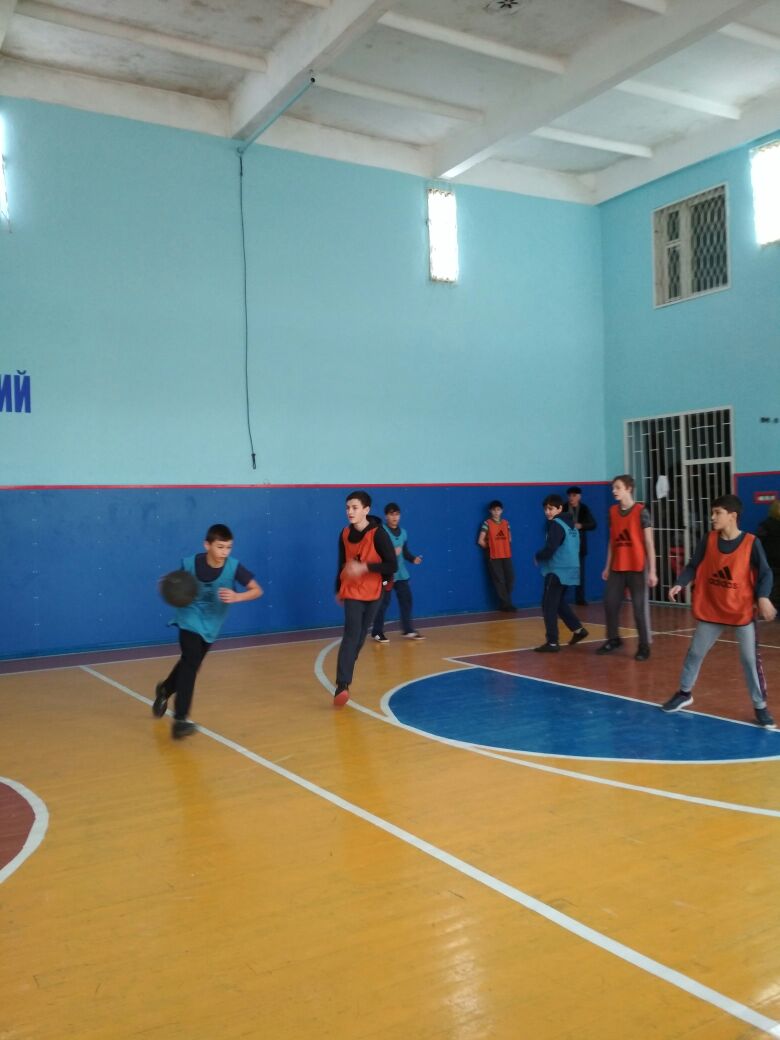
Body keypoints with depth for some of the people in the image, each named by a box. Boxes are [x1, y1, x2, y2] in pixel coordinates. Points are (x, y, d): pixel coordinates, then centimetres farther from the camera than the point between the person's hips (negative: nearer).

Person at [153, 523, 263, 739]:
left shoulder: (233, 567, -21)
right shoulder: (189, 564, -20)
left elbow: (257, 590, -20)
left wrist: (236, 597, -37)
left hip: (211, 625, 3)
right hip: (190, 619, -3)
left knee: (189, 662, 20)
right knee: (191, 662, -21)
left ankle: (164, 690, 51)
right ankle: (180, 720, -19)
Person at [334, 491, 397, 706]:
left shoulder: (378, 534, -16)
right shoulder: (345, 534, -4)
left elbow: (392, 565, -19)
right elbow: (342, 563, 8)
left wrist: (364, 567, -30)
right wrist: (339, 589, 13)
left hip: (373, 592, 0)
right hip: (352, 592, 0)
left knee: (360, 637, 12)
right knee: (351, 635, -15)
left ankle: (346, 675, 32)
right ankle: (342, 685, -20)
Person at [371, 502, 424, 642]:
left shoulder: (402, 532, 13)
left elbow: (405, 551, 15)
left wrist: (413, 559, -2)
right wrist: (391, 552, -25)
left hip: (401, 573, 7)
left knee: (406, 599, 7)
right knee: (383, 602, -2)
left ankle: (408, 630, 17)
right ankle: (377, 632, 9)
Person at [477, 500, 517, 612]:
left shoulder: (506, 523, 9)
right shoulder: (487, 523, -5)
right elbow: (480, 541, -7)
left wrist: (503, 547, 9)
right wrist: (491, 548, 3)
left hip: (506, 555, 5)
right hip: (494, 557, -5)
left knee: (510, 578, 2)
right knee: (499, 580, -2)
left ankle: (505, 603, 16)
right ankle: (505, 603, 5)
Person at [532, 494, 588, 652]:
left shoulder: (556, 525, -13)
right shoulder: (570, 524, 14)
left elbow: (549, 549, -22)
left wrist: (537, 557, -2)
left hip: (557, 571, -9)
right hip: (569, 569, 9)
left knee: (548, 606, -4)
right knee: (559, 603, 22)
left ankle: (552, 643, -4)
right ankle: (578, 629, 22)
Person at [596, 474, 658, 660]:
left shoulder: (641, 511, -9)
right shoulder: (613, 511, 7)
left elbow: (649, 543, -10)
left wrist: (652, 571, -14)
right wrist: (607, 567, 13)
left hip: (637, 568, -5)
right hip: (617, 568, 5)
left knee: (640, 607, 0)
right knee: (610, 603, 6)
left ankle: (644, 646, 11)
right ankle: (613, 639, 25)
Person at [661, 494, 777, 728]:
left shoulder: (751, 543, -13)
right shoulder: (708, 540, -4)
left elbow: (765, 573, -13)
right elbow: (693, 566, 0)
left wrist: (763, 597, -29)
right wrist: (679, 584, -16)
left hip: (742, 613, -3)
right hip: (710, 611, 3)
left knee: (751, 660, 1)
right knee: (695, 653, 13)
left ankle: (760, 707, 15)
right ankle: (684, 693, 32)